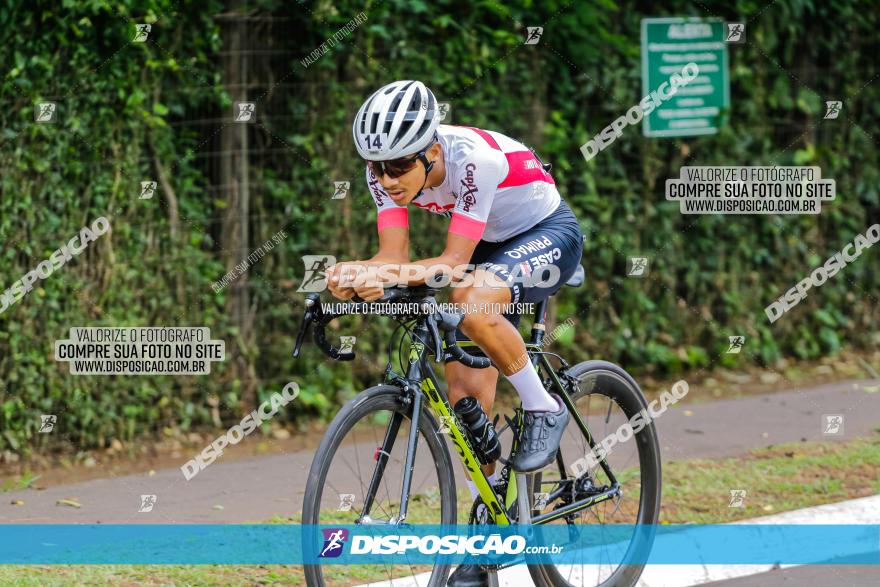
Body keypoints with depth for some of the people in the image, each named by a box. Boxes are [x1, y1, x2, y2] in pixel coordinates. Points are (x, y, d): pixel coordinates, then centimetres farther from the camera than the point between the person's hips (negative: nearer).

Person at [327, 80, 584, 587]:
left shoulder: (475, 160, -35)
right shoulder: (387, 171, -17)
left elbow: (454, 263, -35)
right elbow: (395, 257, -18)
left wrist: (395, 276, -52)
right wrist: (354, 273, -39)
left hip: (549, 236, -7)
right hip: (492, 248, 7)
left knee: (472, 301, -37)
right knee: (467, 391, -2)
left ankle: (544, 409, -14)